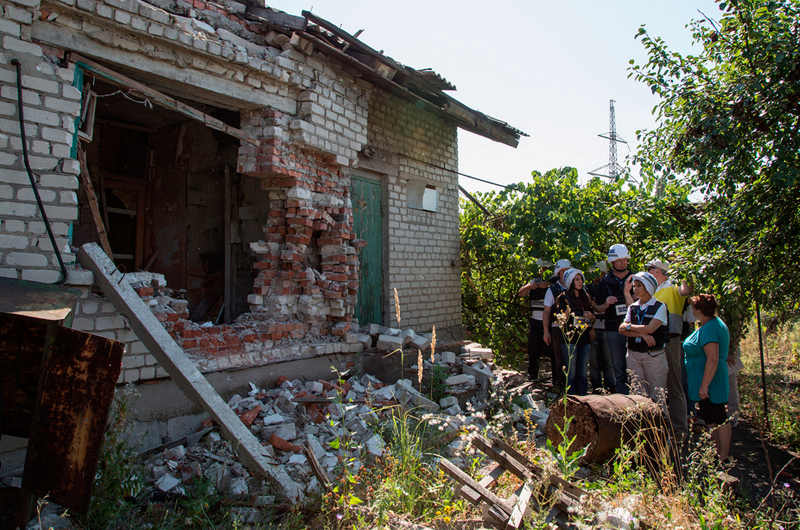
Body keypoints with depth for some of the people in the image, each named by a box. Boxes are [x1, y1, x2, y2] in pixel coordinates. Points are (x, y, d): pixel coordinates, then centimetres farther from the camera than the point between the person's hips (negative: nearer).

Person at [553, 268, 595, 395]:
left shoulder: (585, 298, 16)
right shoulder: (564, 298, -1)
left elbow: (592, 320, 20)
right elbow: (560, 320, -7)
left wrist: (590, 316, -1)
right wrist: (567, 312, -22)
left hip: (585, 338, 5)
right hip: (570, 339, -5)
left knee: (583, 373, 8)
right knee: (571, 372, -1)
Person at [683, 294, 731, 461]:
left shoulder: (708, 329, -23)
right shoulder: (714, 323, 12)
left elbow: (713, 359, -28)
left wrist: (704, 385, -26)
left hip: (710, 384, -11)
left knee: (717, 419, -1)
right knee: (711, 418, 17)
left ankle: (723, 458, 8)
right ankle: (719, 453, 26)